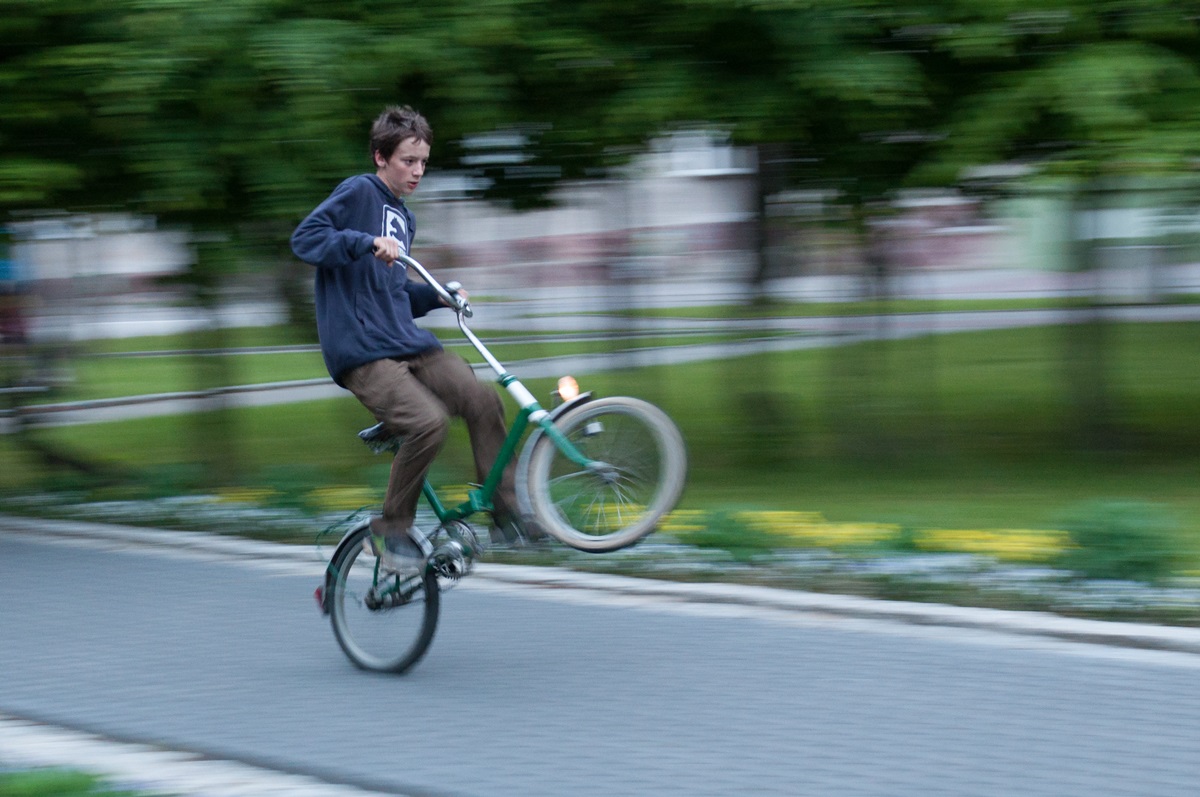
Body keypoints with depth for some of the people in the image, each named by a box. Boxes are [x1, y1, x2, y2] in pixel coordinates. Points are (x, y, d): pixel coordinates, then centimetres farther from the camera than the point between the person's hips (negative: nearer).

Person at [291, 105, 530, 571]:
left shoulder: (404, 218, 22)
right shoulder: (358, 192, -2)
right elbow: (305, 239, -15)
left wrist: (437, 296, 13)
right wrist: (367, 242, -28)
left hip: (407, 342, 8)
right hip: (360, 352, -8)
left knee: (481, 400, -11)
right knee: (428, 421, -27)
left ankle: (507, 513, -1)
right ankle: (392, 529, -9)